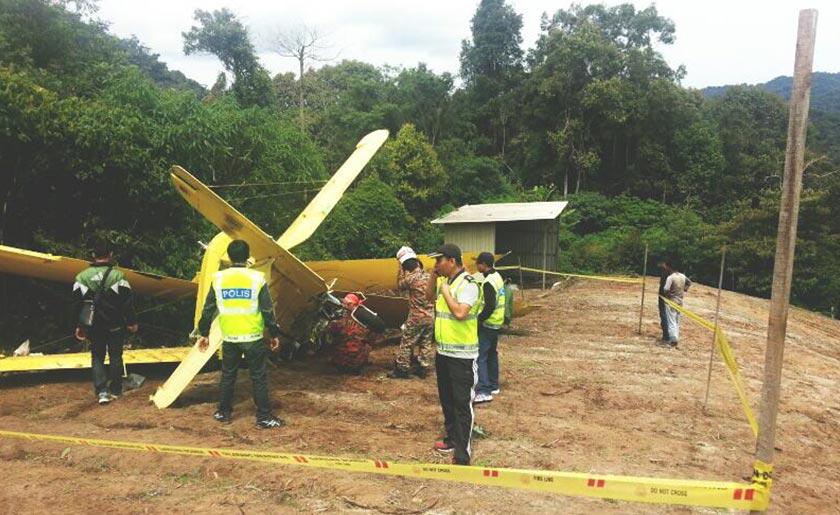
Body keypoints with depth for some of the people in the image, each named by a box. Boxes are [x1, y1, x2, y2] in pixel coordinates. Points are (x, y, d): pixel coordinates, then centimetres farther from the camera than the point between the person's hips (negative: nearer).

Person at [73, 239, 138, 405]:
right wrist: (132, 322, 3)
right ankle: (115, 390, 19)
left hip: (94, 326, 2)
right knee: (115, 356, 10)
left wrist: (79, 326, 12)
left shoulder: (82, 276, -2)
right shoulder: (118, 276, -11)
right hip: (115, 325, -2)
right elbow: (127, 302, -8)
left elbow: (77, 304, 3)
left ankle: (101, 392, -1)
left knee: (97, 357, 10)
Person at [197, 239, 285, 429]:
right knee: (259, 377, 4)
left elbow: (208, 309, 5)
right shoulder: (257, 278, -7)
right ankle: (264, 417, 7)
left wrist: (203, 333, 15)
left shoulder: (218, 279, 0)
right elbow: (268, 310, -5)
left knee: (227, 375, 18)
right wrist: (274, 334, 4)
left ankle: (224, 413, 28)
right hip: (253, 337, -3)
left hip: (229, 337, 3)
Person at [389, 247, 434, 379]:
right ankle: (423, 369, 22)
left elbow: (401, 285, 2)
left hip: (416, 317, -6)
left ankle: (402, 369, 13)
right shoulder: (428, 275, 0)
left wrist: (401, 269, 5)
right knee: (426, 343, 15)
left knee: (406, 343, 6)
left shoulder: (411, 278, -17)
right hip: (430, 315, 6)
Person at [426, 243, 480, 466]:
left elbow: (460, 312, -30)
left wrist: (445, 290, -19)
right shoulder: (444, 280, 6)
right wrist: (433, 276, 7)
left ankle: (462, 454, 3)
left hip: (462, 355, -9)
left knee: (462, 404, -3)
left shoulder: (468, 284, -18)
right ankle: (452, 437, 37)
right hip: (443, 351, 9)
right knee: (446, 399, 21)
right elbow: (429, 297, 22)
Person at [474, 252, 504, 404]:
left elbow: (489, 306, -25)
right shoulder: (497, 276, 9)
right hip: (496, 322, 10)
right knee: (491, 354, 19)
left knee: (480, 356, -10)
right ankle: (493, 385, 29)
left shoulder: (489, 282, -21)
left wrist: (478, 319, -16)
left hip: (487, 324, -10)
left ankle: (483, 391, -13)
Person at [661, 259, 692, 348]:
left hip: (671, 302, -7)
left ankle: (673, 341, -5)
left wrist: (667, 295, -5)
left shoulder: (670, 277, -19)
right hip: (680, 301, 7)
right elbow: (689, 282, 23)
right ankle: (676, 339, 21)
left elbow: (666, 290, -25)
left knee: (671, 322, -2)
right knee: (677, 322, 16)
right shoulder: (682, 276, 5)